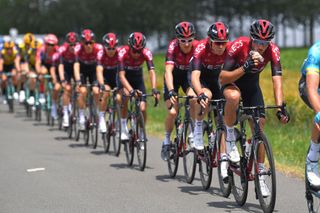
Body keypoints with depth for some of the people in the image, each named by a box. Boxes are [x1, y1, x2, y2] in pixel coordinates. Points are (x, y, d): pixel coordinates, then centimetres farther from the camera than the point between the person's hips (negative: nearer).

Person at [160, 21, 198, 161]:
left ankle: (195, 132, -8)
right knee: (172, 112, -14)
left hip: (189, 75, 1)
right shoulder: (173, 47, -31)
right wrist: (171, 91, -54)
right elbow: (168, 71, -39)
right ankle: (167, 141, 10)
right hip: (174, 76, -1)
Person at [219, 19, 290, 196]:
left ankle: (260, 175, 2)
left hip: (252, 85, 3)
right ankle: (230, 138, -18)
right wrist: (244, 68, -48)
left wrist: (280, 107, -42)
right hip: (231, 81, -3)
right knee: (234, 96, -40)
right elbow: (222, 78, -33)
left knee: (259, 125, -8)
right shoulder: (238, 45, -32)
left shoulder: (273, 50, -25)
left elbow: (277, 79, -29)